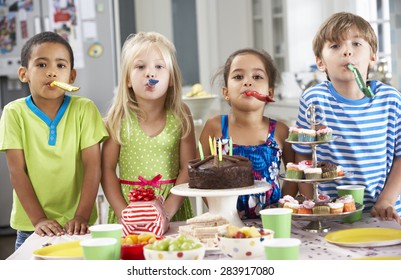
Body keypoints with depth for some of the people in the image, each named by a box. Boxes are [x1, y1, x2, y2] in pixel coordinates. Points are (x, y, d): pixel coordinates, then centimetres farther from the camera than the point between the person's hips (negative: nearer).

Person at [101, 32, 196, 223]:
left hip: (174, 209, 0)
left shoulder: (180, 115, 1)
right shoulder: (120, 117, 0)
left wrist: (167, 211, -11)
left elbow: (187, 168, 0)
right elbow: (107, 169, 0)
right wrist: (123, 213, -10)